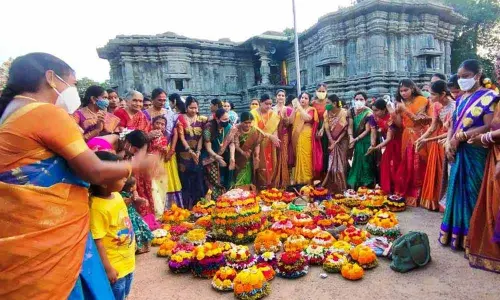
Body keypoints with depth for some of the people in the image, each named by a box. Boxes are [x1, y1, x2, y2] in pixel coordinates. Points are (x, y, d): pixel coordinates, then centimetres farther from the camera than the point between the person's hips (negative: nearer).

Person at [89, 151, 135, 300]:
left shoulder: (116, 195, -3)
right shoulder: (98, 207, -27)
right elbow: (97, 241, -24)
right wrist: (107, 268, -20)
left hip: (127, 260, 8)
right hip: (114, 265, -8)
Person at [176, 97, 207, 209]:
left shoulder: (201, 119, 7)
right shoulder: (181, 118, -1)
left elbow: (201, 137, 3)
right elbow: (181, 137, -7)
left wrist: (198, 152, -8)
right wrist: (190, 151, -14)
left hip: (197, 153, 3)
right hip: (184, 153, -2)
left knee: (198, 180, 2)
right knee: (185, 180, 0)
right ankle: (186, 207, 8)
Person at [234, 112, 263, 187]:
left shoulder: (254, 130, -7)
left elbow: (257, 144, -5)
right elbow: (236, 144, -18)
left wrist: (256, 155, -20)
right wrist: (243, 152, -35)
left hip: (249, 160, 2)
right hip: (239, 159, -2)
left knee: (248, 179, 8)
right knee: (238, 181, 2)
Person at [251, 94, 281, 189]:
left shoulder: (273, 114, 8)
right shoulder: (254, 113, -9)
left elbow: (275, 127, 5)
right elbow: (255, 129, -19)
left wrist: (274, 137, -16)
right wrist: (269, 136, -24)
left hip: (270, 144, 5)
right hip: (259, 143, -5)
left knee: (271, 164, 4)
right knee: (261, 165, -4)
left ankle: (270, 184, 15)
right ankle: (261, 186, 5)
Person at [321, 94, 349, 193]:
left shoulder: (344, 113, -11)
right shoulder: (327, 113, 0)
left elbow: (344, 130, -12)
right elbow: (327, 128, -4)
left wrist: (336, 142, -16)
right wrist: (332, 142, -15)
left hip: (342, 142, -3)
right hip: (331, 141, 3)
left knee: (340, 164, -1)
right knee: (331, 164, 2)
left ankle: (341, 188, 8)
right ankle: (331, 188, 10)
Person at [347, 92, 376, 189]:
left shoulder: (368, 112, -10)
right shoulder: (352, 111, 2)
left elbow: (367, 130, -12)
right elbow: (350, 126, -4)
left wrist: (356, 139, -15)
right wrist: (351, 138, -20)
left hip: (365, 141, -3)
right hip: (355, 140, 3)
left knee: (365, 162, 0)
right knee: (356, 162, 6)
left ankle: (366, 184, 11)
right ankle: (354, 183, 15)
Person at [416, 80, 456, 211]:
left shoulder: (453, 107, -24)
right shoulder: (437, 105, -3)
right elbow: (433, 126, -2)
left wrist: (428, 140, -25)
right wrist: (421, 138, -18)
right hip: (437, 142, 7)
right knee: (435, 171, 10)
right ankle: (434, 200, 22)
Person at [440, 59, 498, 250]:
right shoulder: (461, 99, 13)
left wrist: (460, 137, -16)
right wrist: (448, 143, -5)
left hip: (475, 153, -6)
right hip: (458, 152, 6)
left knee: (471, 192, 0)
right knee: (456, 190, 9)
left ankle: (469, 237, 13)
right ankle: (454, 233, 20)